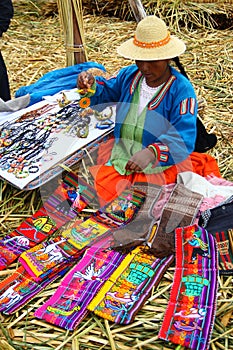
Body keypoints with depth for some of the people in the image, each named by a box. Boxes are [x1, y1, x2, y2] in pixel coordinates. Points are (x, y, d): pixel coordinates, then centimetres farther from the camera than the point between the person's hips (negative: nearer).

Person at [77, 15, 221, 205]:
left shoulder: (181, 89, -17)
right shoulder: (129, 75, 1)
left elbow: (183, 140, -25)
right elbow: (106, 92, 17)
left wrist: (151, 152, -43)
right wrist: (90, 86, -8)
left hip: (160, 165, -4)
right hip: (120, 155, 5)